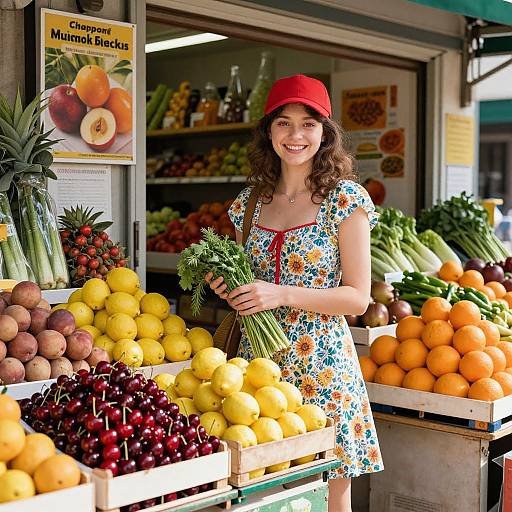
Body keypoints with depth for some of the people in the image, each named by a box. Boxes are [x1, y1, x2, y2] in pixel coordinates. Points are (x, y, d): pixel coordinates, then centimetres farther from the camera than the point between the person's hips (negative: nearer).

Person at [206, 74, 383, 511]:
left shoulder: (346, 199, -6)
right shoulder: (252, 201, 8)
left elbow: (358, 297, -9)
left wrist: (281, 295, -19)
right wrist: (230, 290, -3)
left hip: (322, 364, -4)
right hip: (259, 358, 4)